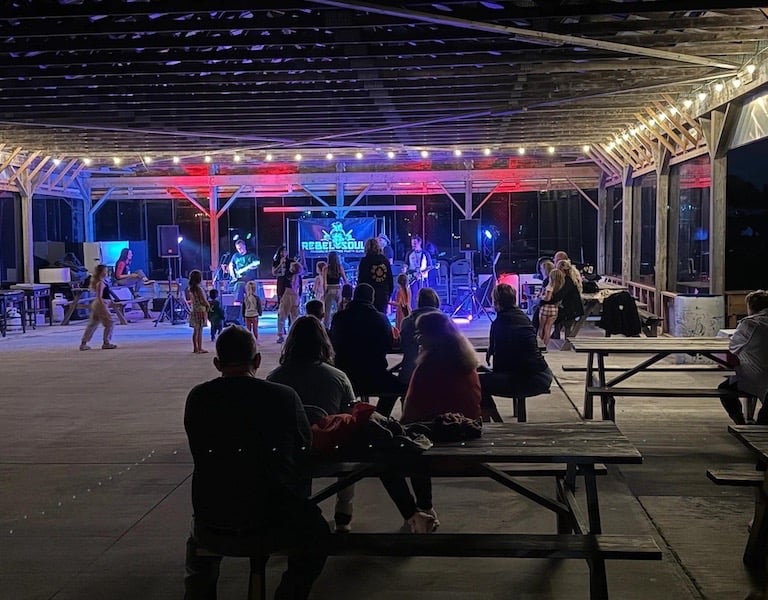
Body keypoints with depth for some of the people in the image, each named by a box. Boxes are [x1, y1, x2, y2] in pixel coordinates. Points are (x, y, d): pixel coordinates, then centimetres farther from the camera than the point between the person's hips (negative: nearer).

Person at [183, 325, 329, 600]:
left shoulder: (197, 398, -3)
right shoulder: (284, 397, -9)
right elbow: (305, 448, 5)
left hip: (214, 530, 2)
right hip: (275, 526, -2)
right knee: (316, 532, 31)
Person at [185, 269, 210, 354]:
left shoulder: (190, 289, 6)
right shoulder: (199, 289, -17)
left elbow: (189, 300, 15)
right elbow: (203, 301, -19)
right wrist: (208, 305, -2)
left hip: (193, 311, 8)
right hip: (200, 311, -8)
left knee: (195, 330, 14)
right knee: (199, 330, -4)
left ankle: (195, 348, 19)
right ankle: (199, 349, -1)